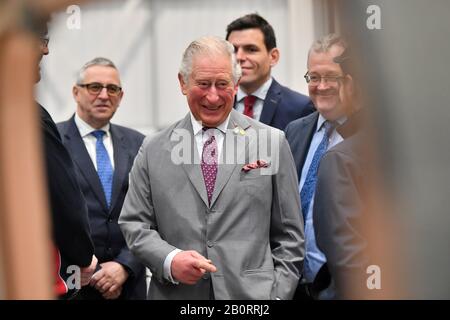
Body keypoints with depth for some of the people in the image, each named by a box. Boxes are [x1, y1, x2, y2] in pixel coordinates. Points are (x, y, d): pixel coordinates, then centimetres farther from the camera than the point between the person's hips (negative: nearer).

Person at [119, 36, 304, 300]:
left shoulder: (272, 142, 2)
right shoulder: (154, 150, 5)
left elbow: (289, 235, 3)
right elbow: (134, 224, 5)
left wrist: (280, 294, -4)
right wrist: (169, 260, -11)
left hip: (252, 294, -1)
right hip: (175, 294, 1)